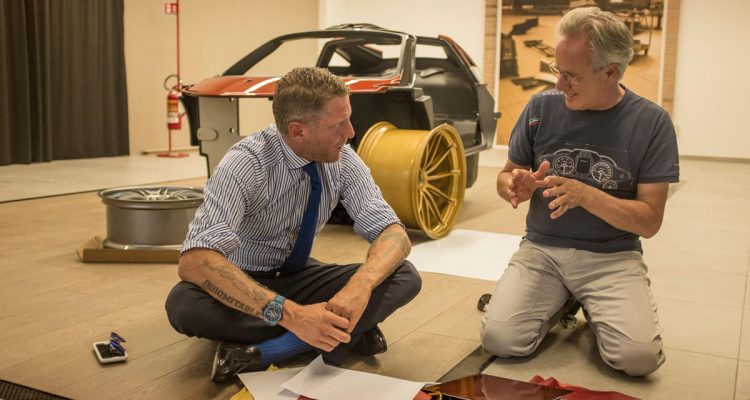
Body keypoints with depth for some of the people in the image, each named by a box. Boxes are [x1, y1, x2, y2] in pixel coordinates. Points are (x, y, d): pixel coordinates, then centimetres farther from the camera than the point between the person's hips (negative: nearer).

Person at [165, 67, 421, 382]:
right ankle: (346, 334, -23)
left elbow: (394, 234, -16)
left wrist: (360, 285, -39)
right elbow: (195, 261, -39)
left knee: (405, 277, -18)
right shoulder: (246, 162, -28)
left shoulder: (342, 159, -14)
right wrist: (289, 314, -48)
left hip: (300, 276, 4)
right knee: (184, 304, -37)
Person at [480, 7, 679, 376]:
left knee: (638, 356, -23)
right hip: (541, 249, 2)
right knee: (499, 339, -20)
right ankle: (561, 304, 12)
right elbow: (505, 176, 10)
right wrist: (516, 187, -15)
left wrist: (585, 195, -23)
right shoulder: (541, 107, -3)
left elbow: (650, 221, -7)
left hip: (612, 257, -1)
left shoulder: (651, 122, -6)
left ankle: (592, 311, 12)